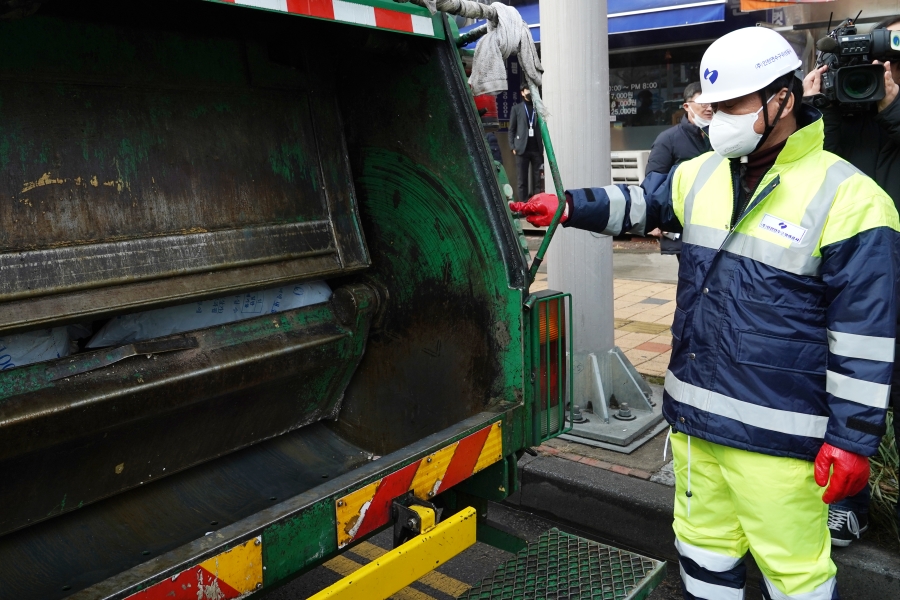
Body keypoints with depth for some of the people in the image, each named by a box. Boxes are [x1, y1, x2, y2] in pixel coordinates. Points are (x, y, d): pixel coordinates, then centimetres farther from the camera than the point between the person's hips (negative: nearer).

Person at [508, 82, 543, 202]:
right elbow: (511, 129, 10)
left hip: (537, 148, 0)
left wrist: (544, 147, -5)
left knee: (537, 179, -2)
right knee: (522, 180, 0)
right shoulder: (517, 108, 12)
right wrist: (513, 147, 0)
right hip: (522, 148, 0)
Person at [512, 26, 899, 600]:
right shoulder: (702, 175, 7)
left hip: (776, 436, -6)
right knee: (704, 546, 21)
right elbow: (639, 201, 23)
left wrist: (852, 439, -12)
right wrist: (567, 206, 7)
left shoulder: (846, 198, -13)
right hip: (694, 416, 7)